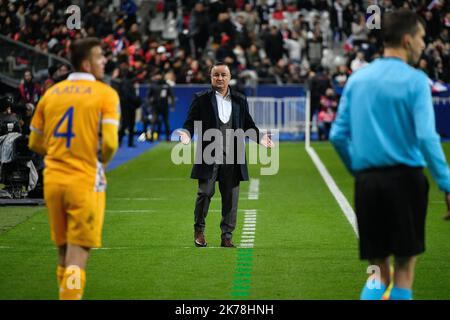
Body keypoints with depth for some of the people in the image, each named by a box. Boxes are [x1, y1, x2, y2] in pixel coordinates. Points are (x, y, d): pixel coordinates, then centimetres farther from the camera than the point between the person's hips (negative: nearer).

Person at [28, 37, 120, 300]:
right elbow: (110, 142, -16)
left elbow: (35, 143, 13)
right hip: (85, 181, -5)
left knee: (64, 251, 18)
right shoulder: (105, 94, -7)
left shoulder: (51, 93, 9)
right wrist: (102, 161, 5)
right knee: (78, 254, -3)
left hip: (53, 180, 5)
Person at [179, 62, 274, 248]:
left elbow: (248, 125, 14)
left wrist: (260, 137, -3)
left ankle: (227, 237, 10)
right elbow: (191, 121, 0)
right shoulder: (201, 99, 3)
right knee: (205, 193, -4)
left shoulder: (240, 100, 12)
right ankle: (199, 229, 18)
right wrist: (186, 133, -21)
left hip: (232, 157, 3)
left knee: (231, 198, 3)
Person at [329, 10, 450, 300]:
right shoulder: (415, 81, -6)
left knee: (379, 272, 10)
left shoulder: (357, 79, 8)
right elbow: (426, 137, -16)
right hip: (405, 178, -4)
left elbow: (338, 136, 8)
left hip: (367, 181, 4)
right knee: (404, 270, 7)